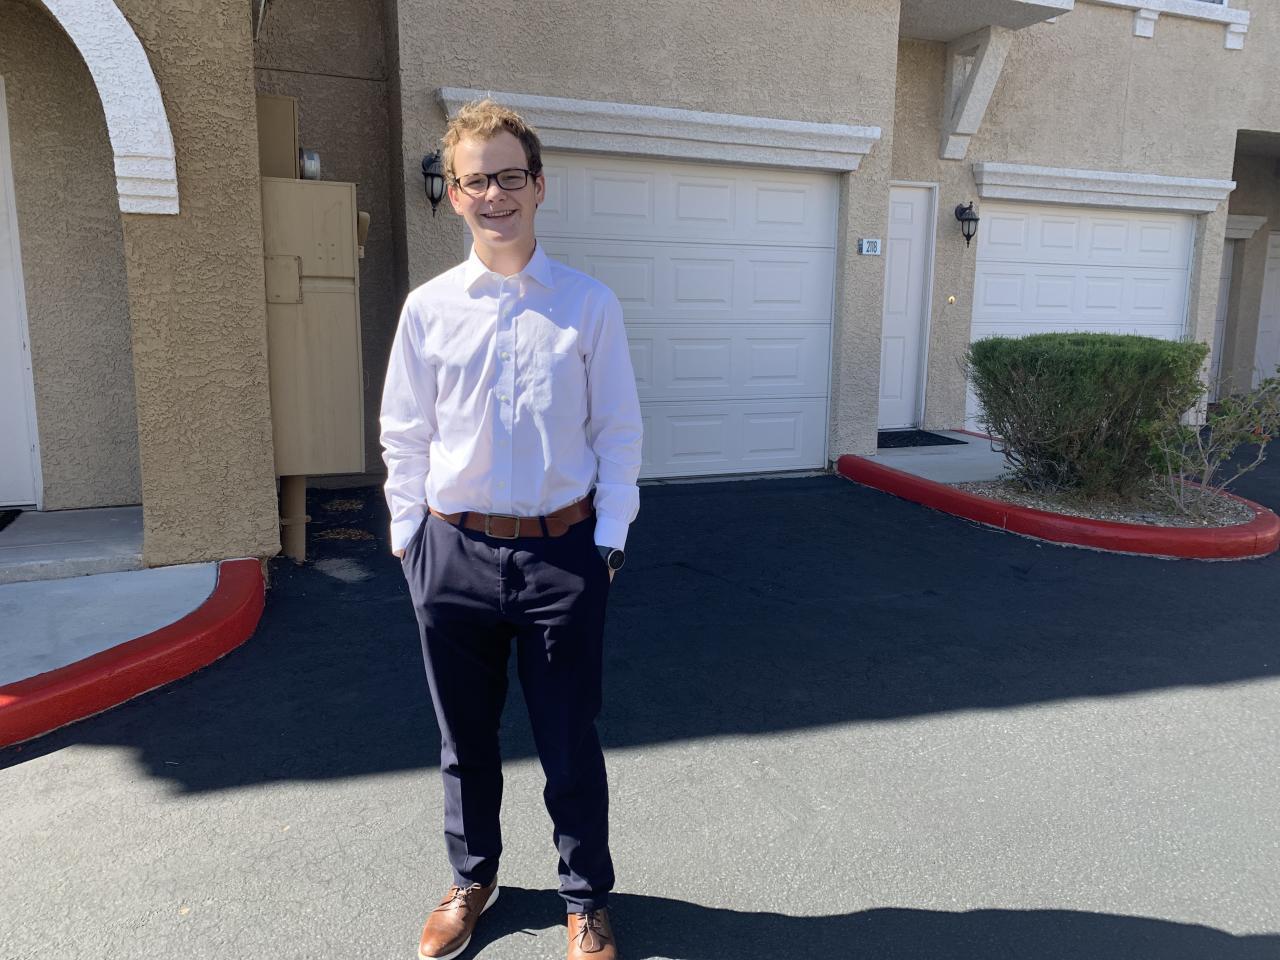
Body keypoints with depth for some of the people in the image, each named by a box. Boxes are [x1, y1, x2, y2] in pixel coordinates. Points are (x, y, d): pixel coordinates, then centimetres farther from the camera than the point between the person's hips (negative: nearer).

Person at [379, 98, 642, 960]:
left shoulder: (589, 304, -3)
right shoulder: (428, 308, 1)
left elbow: (619, 431, -1)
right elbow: (404, 435, 6)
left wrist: (610, 536, -4)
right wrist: (410, 533, 3)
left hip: (563, 551, -1)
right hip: (453, 551, 2)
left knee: (571, 742, 11)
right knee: (466, 739, 18)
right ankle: (472, 878, 44)